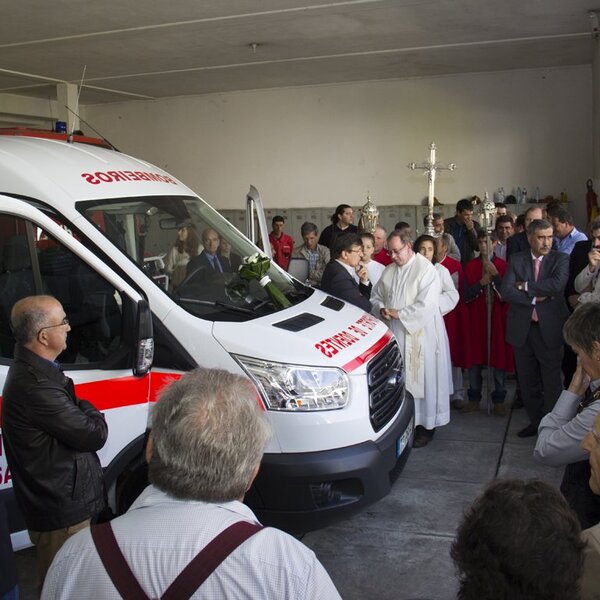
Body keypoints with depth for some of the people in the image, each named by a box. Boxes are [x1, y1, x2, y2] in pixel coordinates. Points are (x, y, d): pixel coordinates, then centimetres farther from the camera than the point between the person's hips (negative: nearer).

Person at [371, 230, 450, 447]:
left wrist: (399, 314, -14)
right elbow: (376, 297, 17)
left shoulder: (426, 269, -11)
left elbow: (426, 305, -19)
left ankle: (426, 426, 14)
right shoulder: (389, 271, 9)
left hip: (419, 335, -6)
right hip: (395, 334, 6)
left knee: (421, 378, 2)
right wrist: (381, 309, -5)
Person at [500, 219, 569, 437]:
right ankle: (536, 421, 29)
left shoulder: (561, 259, -1)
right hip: (522, 329, 3)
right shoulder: (516, 260, 4)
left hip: (549, 329, -3)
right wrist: (535, 299, -15)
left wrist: (525, 286, -12)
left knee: (552, 382, 2)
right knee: (528, 382, 13)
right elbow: (506, 291, -7)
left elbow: (557, 284, -20)